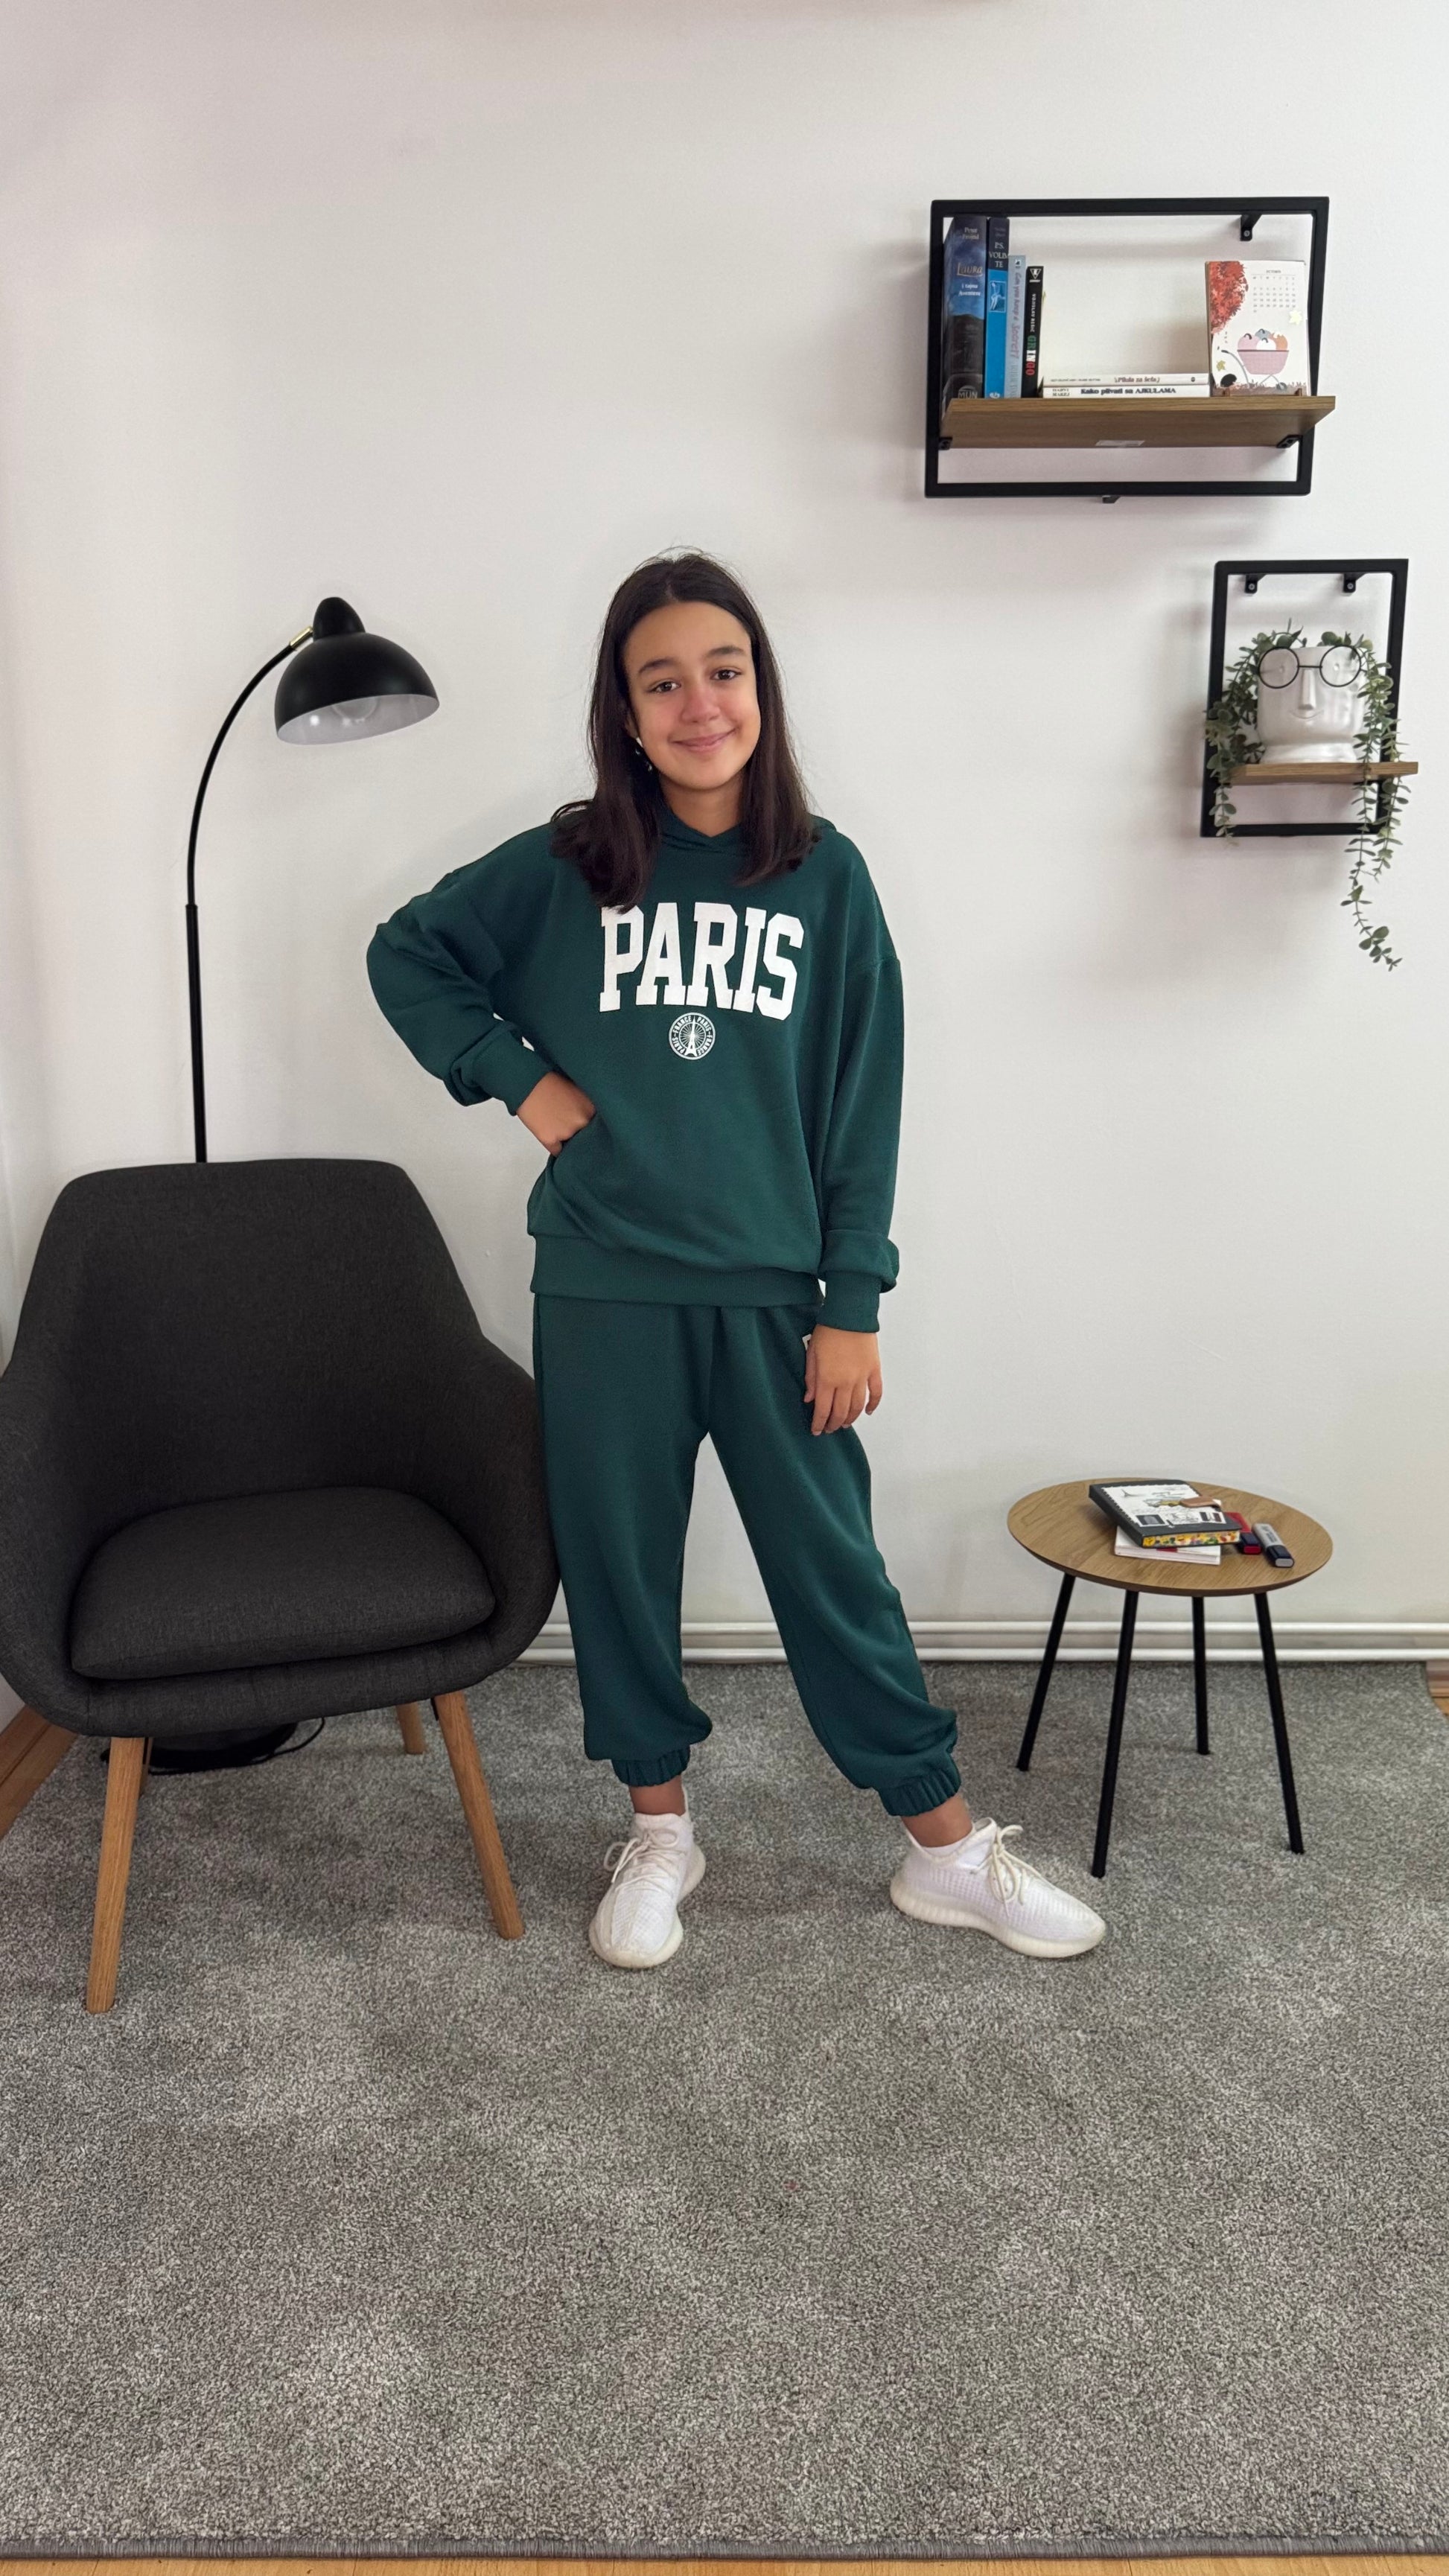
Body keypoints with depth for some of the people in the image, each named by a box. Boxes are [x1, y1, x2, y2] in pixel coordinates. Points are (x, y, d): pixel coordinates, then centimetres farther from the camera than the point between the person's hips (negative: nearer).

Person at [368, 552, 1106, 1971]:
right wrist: (518, 1072, -2)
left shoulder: (825, 876, -1)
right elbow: (405, 953, 12)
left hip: (772, 1290, -1)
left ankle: (947, 1848, 23)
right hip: (603, 1287, 1)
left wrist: (853, 1305, -5)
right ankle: (659, 1827, 32)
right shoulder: (564, 868, 0)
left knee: (833, 1566, 7)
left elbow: (863, 1103, -1)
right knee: (617, 1561, 11)